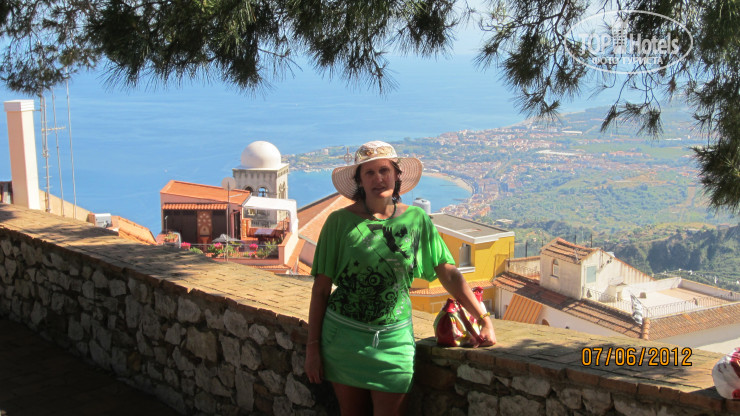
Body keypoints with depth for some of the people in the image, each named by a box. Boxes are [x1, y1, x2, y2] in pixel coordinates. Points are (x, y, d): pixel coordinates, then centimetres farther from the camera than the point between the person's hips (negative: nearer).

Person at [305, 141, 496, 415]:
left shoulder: (416, 220, 1)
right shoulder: (340, 222, -4)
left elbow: (448, 273, 4)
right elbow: (321, 289, -2)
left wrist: (484, 318, -2)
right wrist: (312, 347, -2)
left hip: (394, 339, 1)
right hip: (344, 336, 0)